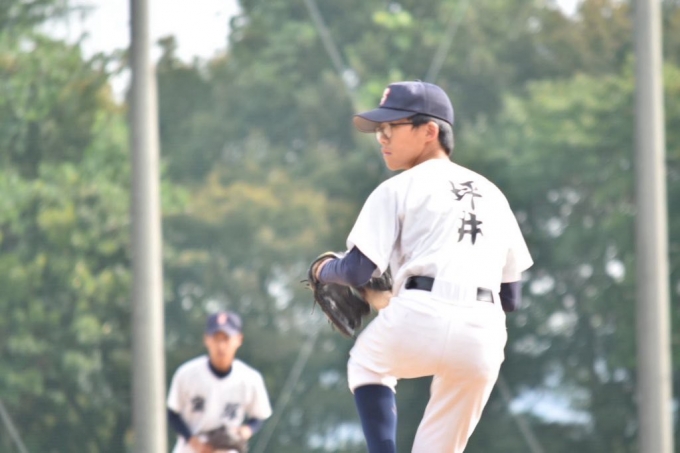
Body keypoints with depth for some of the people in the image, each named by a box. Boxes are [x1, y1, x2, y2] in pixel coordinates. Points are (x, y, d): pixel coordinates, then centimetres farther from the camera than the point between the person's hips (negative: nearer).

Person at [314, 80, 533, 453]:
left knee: (366, 362, 29)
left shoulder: (399, 189, 8)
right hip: (484, 335, 4)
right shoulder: (492, 195, 25)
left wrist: (322, 270, 21)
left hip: (420, 319, -4)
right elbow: (511, 297, 23)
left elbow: (357, 271, 0)